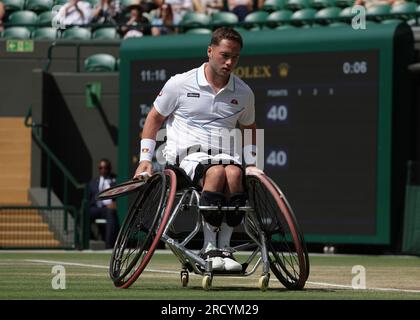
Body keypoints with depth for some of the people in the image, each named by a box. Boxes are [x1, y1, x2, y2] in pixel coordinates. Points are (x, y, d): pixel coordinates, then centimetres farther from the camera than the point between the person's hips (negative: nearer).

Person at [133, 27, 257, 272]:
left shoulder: (244, 93, 15)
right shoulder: (181, 84, 5)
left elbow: (249, 128, 31)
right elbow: (155, 118, 14)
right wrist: (145, 159, 6)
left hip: (225, 155, 3)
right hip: (187, 153, -3)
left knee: (234, 172, -36)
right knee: (216, 172, -38)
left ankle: (224, 247, -29)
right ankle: (209, 247, -31)